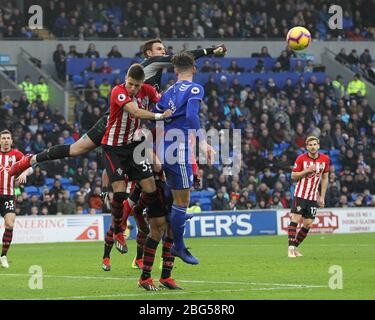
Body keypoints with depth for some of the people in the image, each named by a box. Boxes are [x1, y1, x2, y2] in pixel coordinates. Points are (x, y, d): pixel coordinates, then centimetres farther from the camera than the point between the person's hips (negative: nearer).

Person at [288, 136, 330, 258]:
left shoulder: (325, 159, 2)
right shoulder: (301, 159, -8)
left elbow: (325, 178, 12)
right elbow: (293, 176, -4)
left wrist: (322, 197, 9)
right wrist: (307, 171, -20)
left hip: (313, 197, 4)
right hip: (300, 195, -4)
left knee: (308, 224, 2)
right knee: (295, 220, -12)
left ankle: (295, 247, 16)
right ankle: (291, 248, -11)